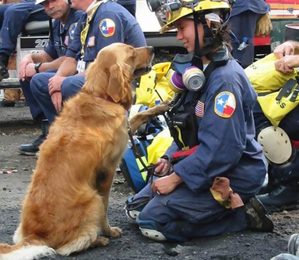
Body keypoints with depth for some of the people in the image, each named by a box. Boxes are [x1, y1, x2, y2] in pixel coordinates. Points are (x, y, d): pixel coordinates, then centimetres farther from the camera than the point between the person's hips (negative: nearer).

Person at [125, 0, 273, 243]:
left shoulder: (225, 79, -24)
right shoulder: (199, 68, 6)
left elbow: (221, 150, -27)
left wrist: (176, 177, -20)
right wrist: (170, 158, 4)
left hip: (231, 177, -10)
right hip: (202, 165, 10)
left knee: (154, 222, -14)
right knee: (136, 208, 11)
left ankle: (240, 213, -5)